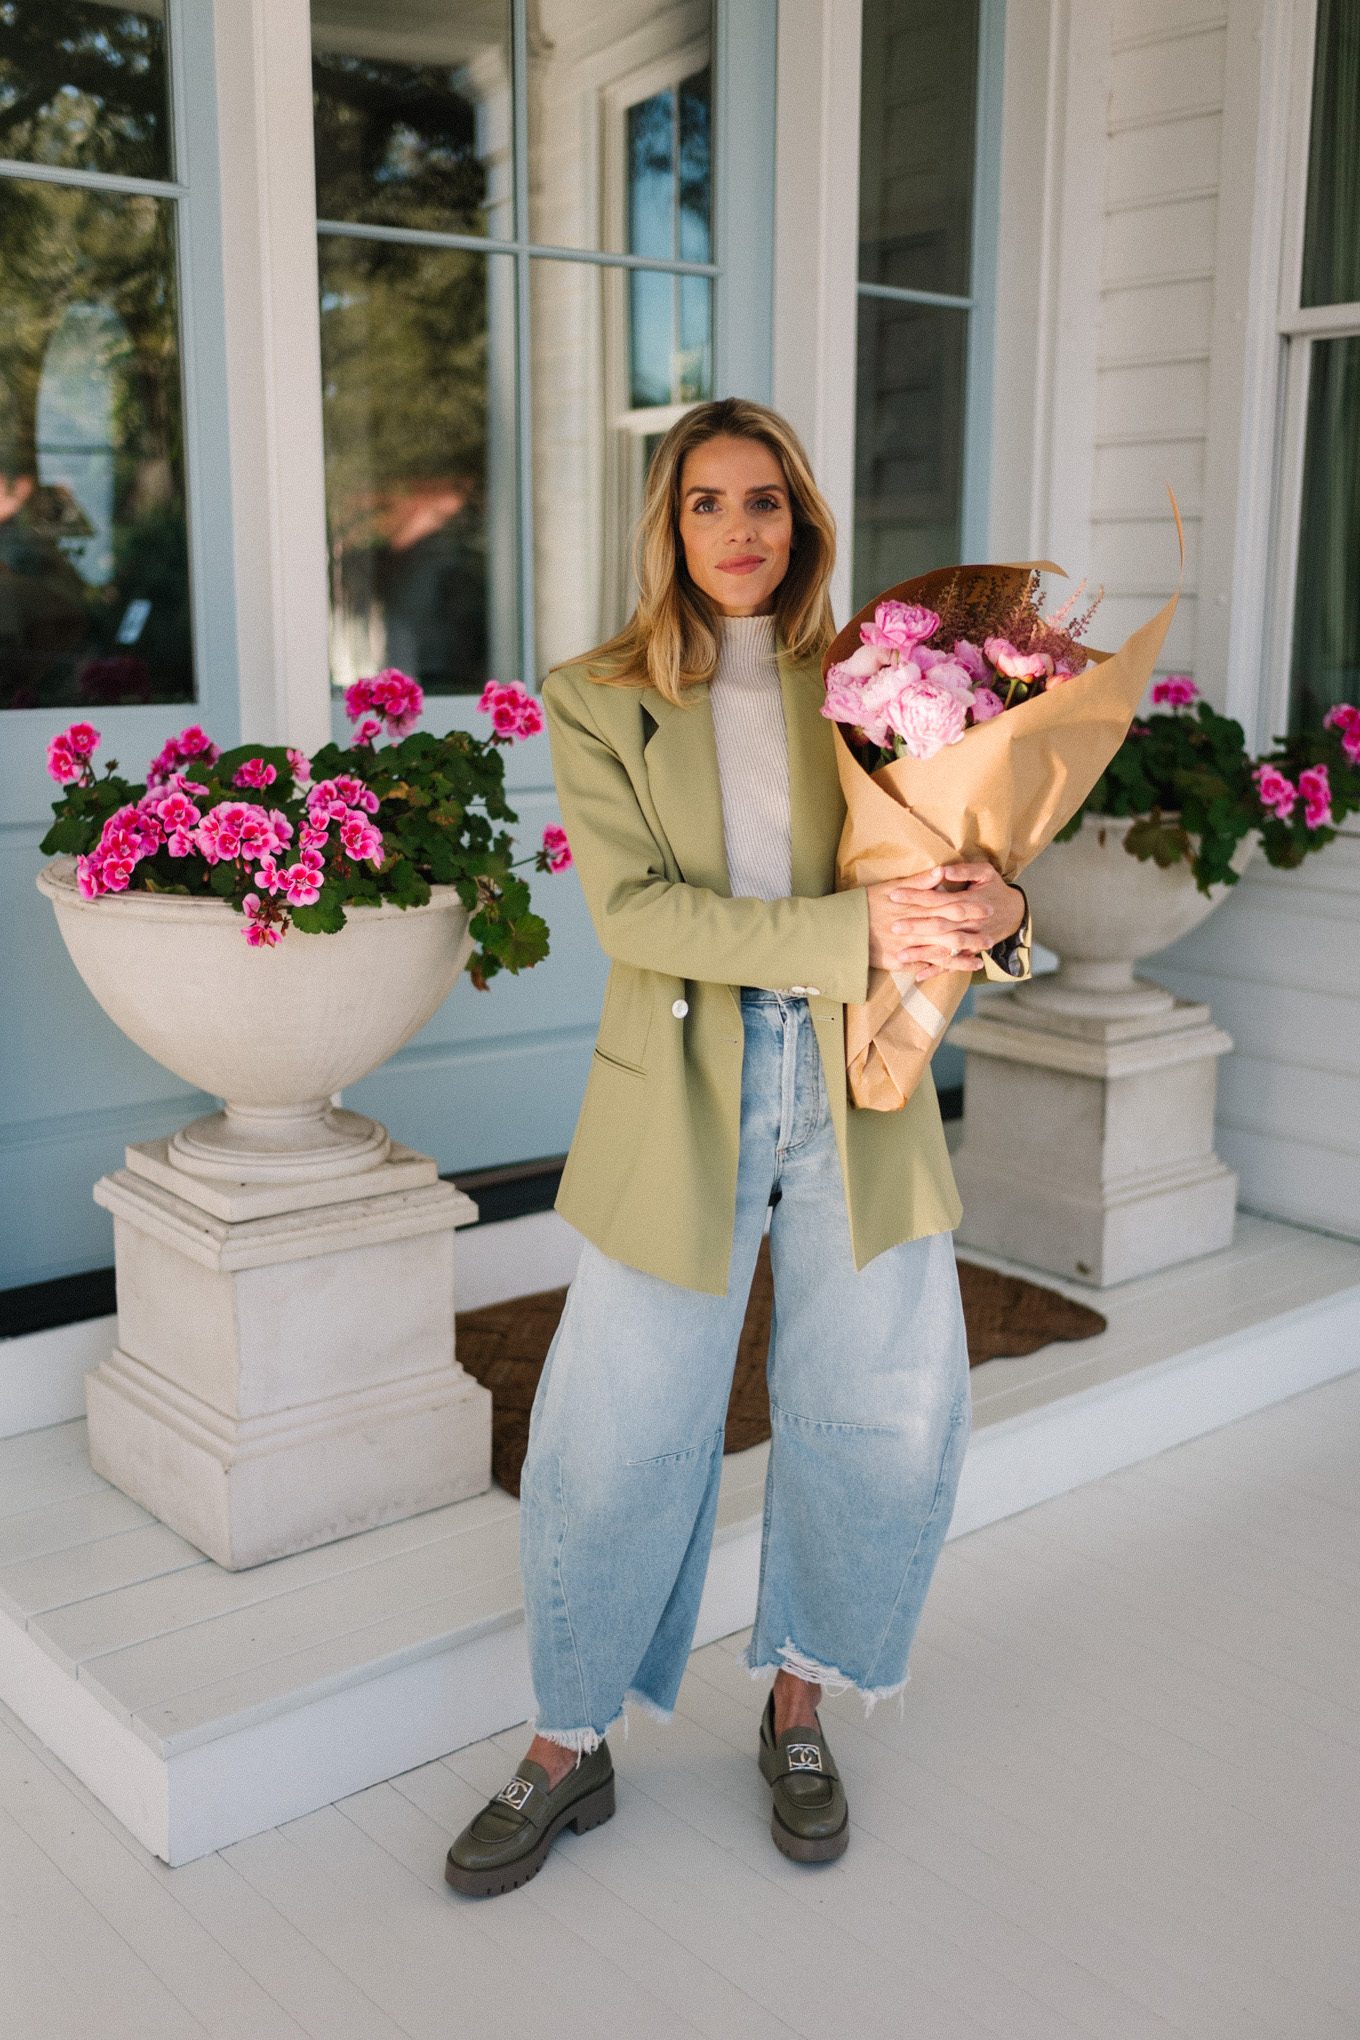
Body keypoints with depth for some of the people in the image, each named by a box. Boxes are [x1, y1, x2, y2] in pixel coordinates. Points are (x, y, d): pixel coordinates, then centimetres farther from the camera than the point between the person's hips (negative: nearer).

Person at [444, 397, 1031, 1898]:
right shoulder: (596, 700, 1)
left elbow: (942, 859, 7)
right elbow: (634, 909, -12)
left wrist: (992, 913, -18)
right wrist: (850, 932, -23)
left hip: (858, 1093, 2)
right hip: (681, 1100, -2)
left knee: (887, 1425, 8)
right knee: (615, 1439, 3)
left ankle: (798, 1708, 34)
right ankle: (568, 1750, 26)